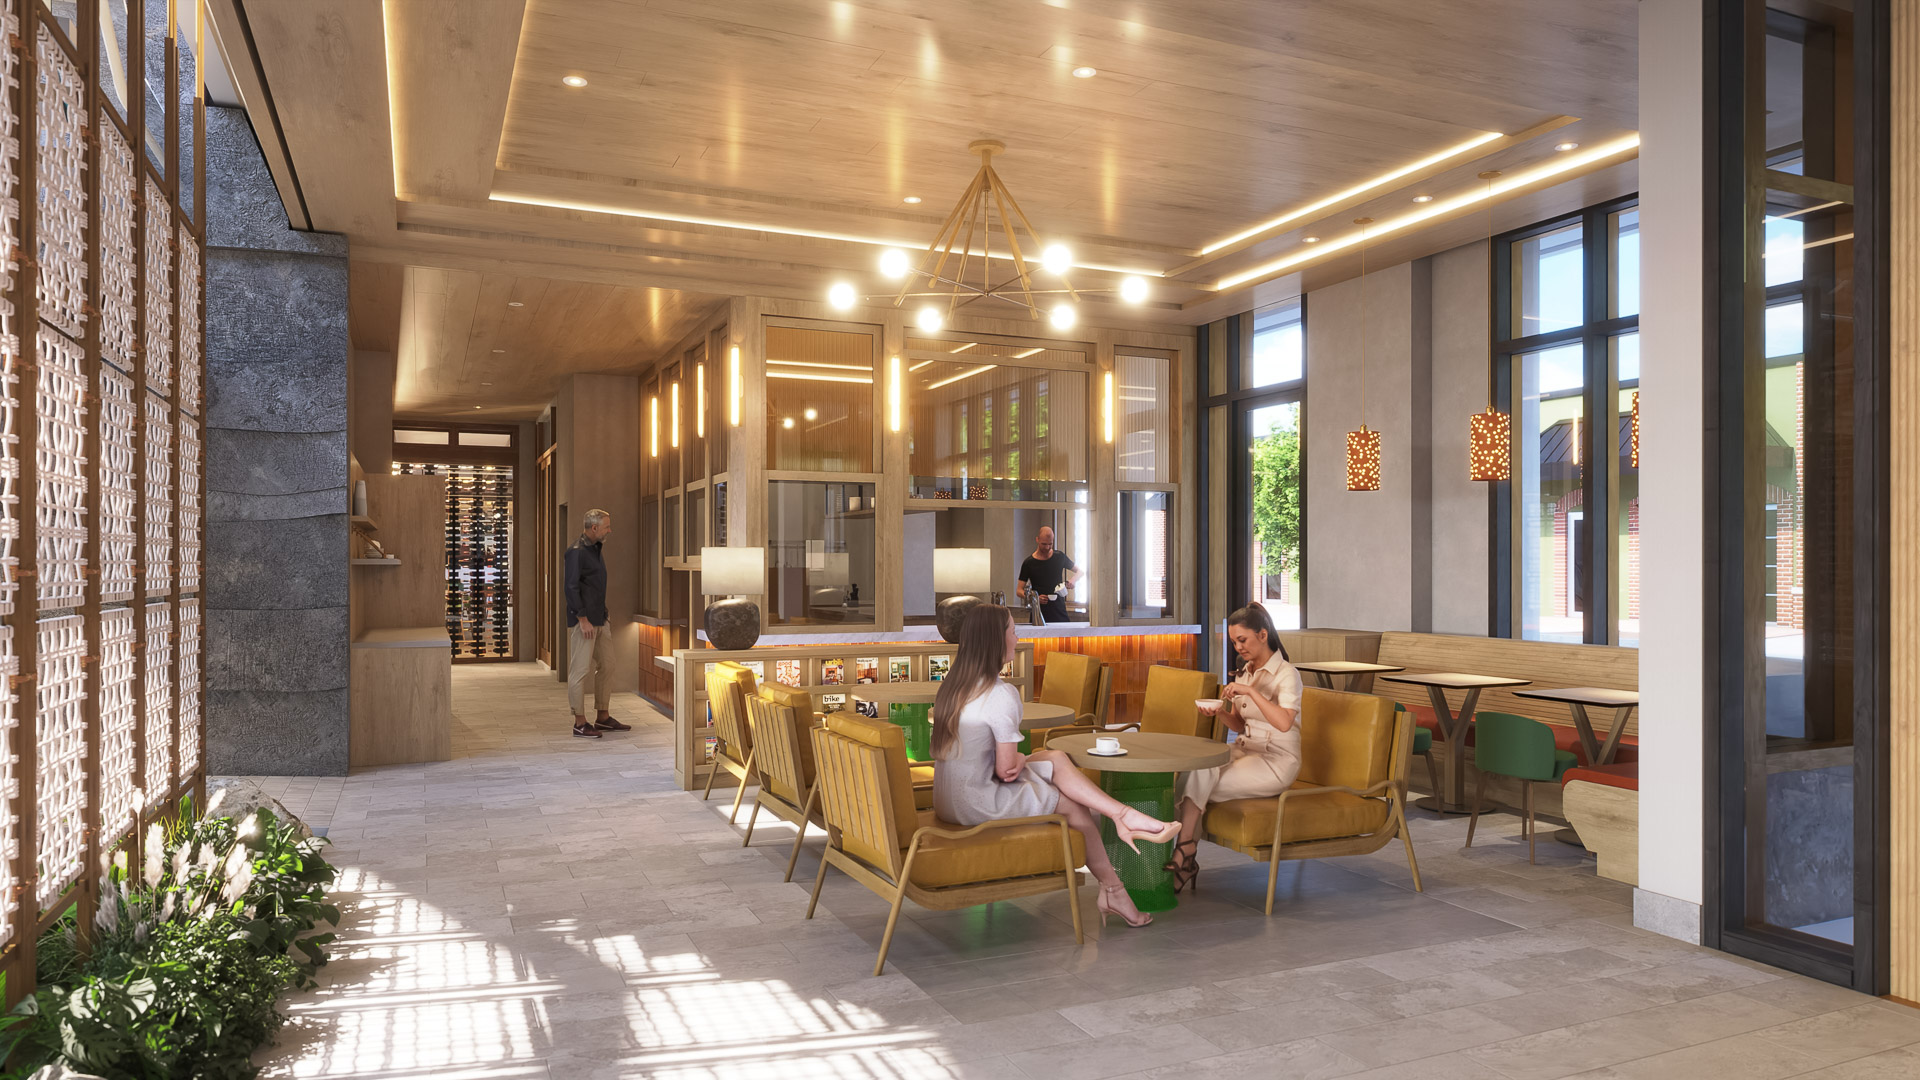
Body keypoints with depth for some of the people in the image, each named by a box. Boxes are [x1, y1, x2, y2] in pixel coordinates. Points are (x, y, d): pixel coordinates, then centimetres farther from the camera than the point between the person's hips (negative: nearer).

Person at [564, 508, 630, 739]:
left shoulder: (595, 550, 16)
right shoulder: (577, 552, -13)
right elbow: (571, 587, -19)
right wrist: (583, 619, -21)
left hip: (599, 621, 10)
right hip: (584, 622, -10)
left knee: (607, 666, 12)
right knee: (580, 670, -4)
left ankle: (603, 718, 21)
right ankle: (580, 724, 0)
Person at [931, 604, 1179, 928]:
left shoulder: (953, 684, 7)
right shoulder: (1002, 694, -21)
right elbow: (1006, 770, -17)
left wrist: (1015, 759, 1)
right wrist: (1022, 760, 4)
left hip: (948, 800, 9)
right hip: (976, 806, -9)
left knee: (1055, 758, 9)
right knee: (1075, 804, 3)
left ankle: (1122, 816, 8)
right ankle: (1112, 890, 14)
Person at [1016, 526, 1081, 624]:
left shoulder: (1060, 556, 7)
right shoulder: (1029, 563, 0)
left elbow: (1079, 572, 18)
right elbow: (1019, 590, 1)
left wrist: (1073, 580, -5)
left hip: (1060, 612, 2)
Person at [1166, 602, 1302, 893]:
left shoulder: (1287, 674, -12)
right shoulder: (1245, 672, 11)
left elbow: (1284, 723, -29)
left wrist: (1251, 691, -30)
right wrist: (1221, 712, -4)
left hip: (1276, 762, -7)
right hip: (1244, 751, 7)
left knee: (1198, 782, -25)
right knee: (1191, 773, -22)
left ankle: (1183, 860, -12)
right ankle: (1186, 861, -19)